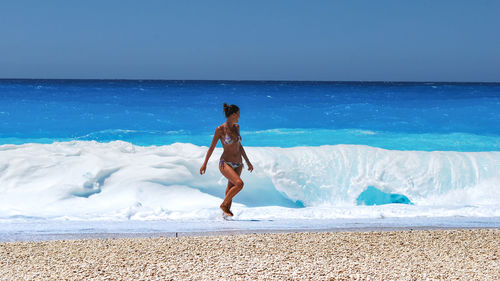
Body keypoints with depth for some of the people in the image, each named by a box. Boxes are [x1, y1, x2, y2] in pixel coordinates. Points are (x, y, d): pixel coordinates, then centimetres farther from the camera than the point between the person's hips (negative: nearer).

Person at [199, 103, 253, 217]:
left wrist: (247, 161, 21)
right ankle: (224, 204, -4)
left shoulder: (236, 127, 7)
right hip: (225, 163, -6)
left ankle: (226, 210, 33)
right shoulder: (220, 129, -11)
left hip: (238, 165, 6)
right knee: (239, 184, -24)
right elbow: (212, 147, -4)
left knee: (231, 188, 14)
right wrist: (205, 164, 0)